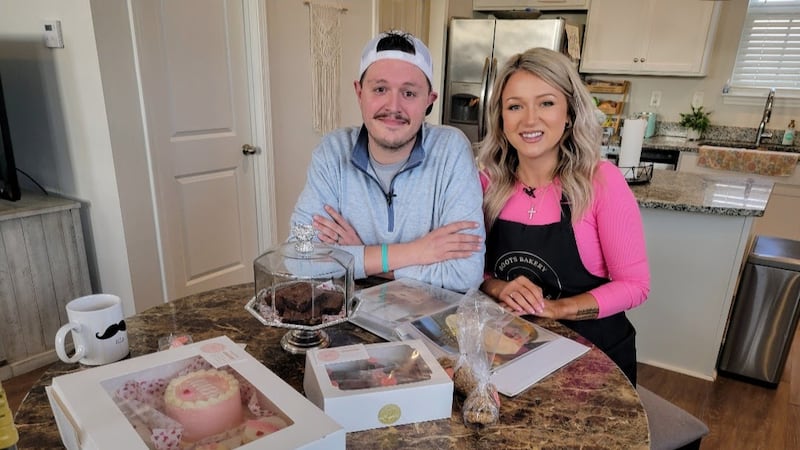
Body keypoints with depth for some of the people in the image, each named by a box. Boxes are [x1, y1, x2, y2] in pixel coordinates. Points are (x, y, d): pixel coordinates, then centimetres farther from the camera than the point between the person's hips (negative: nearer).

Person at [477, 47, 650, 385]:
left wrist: (554, 307, -21)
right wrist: (499, 289, -18)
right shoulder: (488, 181, -4)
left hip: (593, 351, -1)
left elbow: (634, 284, -8)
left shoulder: (602, 181, -12)